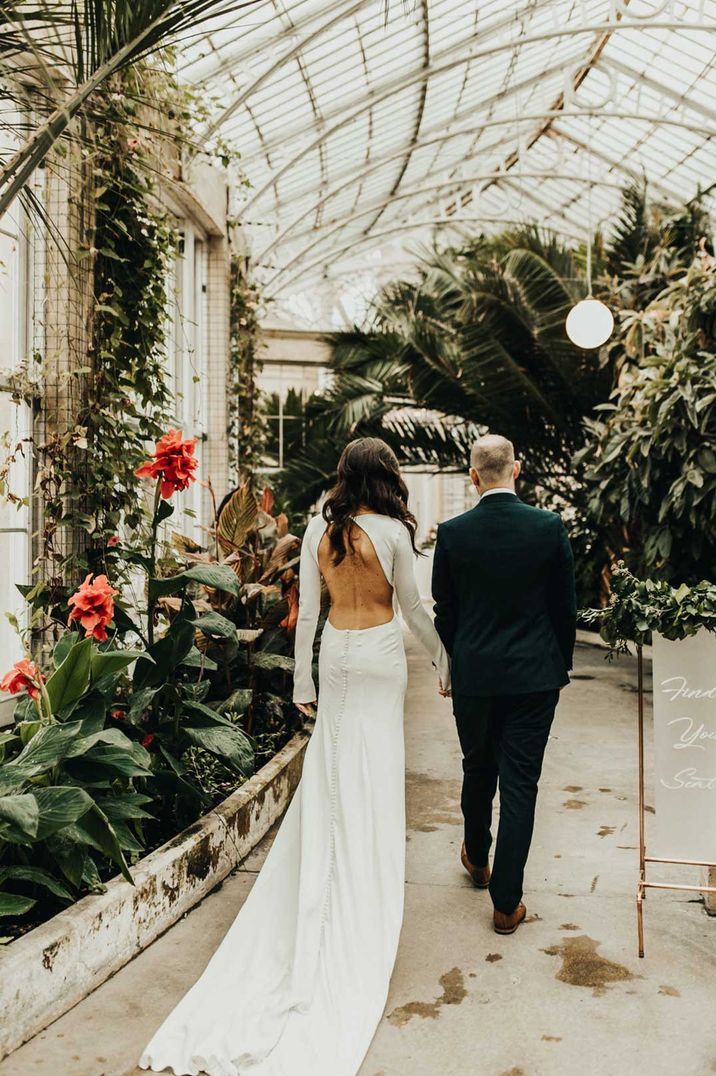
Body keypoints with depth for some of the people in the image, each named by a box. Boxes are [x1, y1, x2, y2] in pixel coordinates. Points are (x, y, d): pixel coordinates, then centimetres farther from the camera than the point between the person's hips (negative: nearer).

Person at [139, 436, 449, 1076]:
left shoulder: (320, 530, -2)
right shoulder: (392, 531, -13)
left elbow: (307, 611, 1)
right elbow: (413, 609, -5)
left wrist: (302, 681, 9)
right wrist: (444, 659, 10)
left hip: (335, 653, 3)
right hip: (381, 655, -3)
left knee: (329, 773, 15)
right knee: (373, 781, 7)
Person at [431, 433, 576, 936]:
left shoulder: (451, 533, -8)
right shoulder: (550, 526, -8)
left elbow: (444, 611, 1)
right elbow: (566, 607, -1)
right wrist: (562, 665, 13)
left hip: (474, 674, 1)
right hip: (535, 675, -1)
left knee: (478, 771, 20)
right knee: (520, 784, 4)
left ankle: (477, 859, 43)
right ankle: (507, 902, 10)